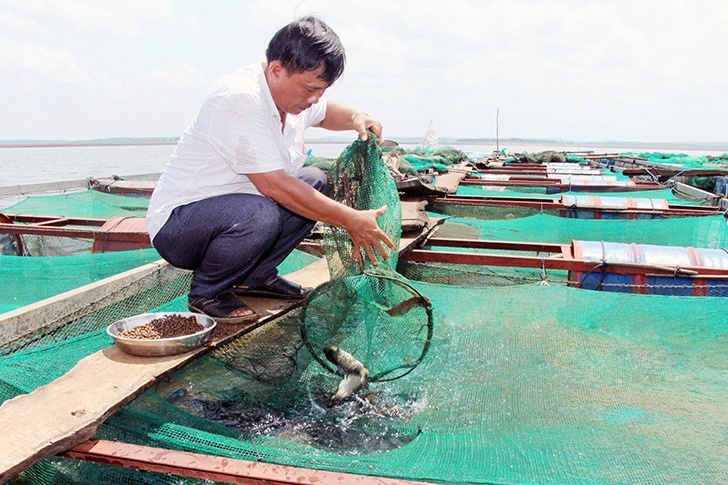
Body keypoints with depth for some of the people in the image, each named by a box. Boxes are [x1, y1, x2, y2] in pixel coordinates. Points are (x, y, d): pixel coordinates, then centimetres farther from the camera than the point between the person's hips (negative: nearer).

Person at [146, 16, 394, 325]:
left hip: (237, 210, 9)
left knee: (316, 183, 0)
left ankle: (256, 277, 6)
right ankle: (206, 294, -8)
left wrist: (355, 118, 0)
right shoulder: (240, 99, -26)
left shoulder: (295, 94, 1)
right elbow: (274, 185, -30)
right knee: (259, 215, -36)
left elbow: (325, 113, 24)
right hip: (176, 224, -9)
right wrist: (351, 220, -26)